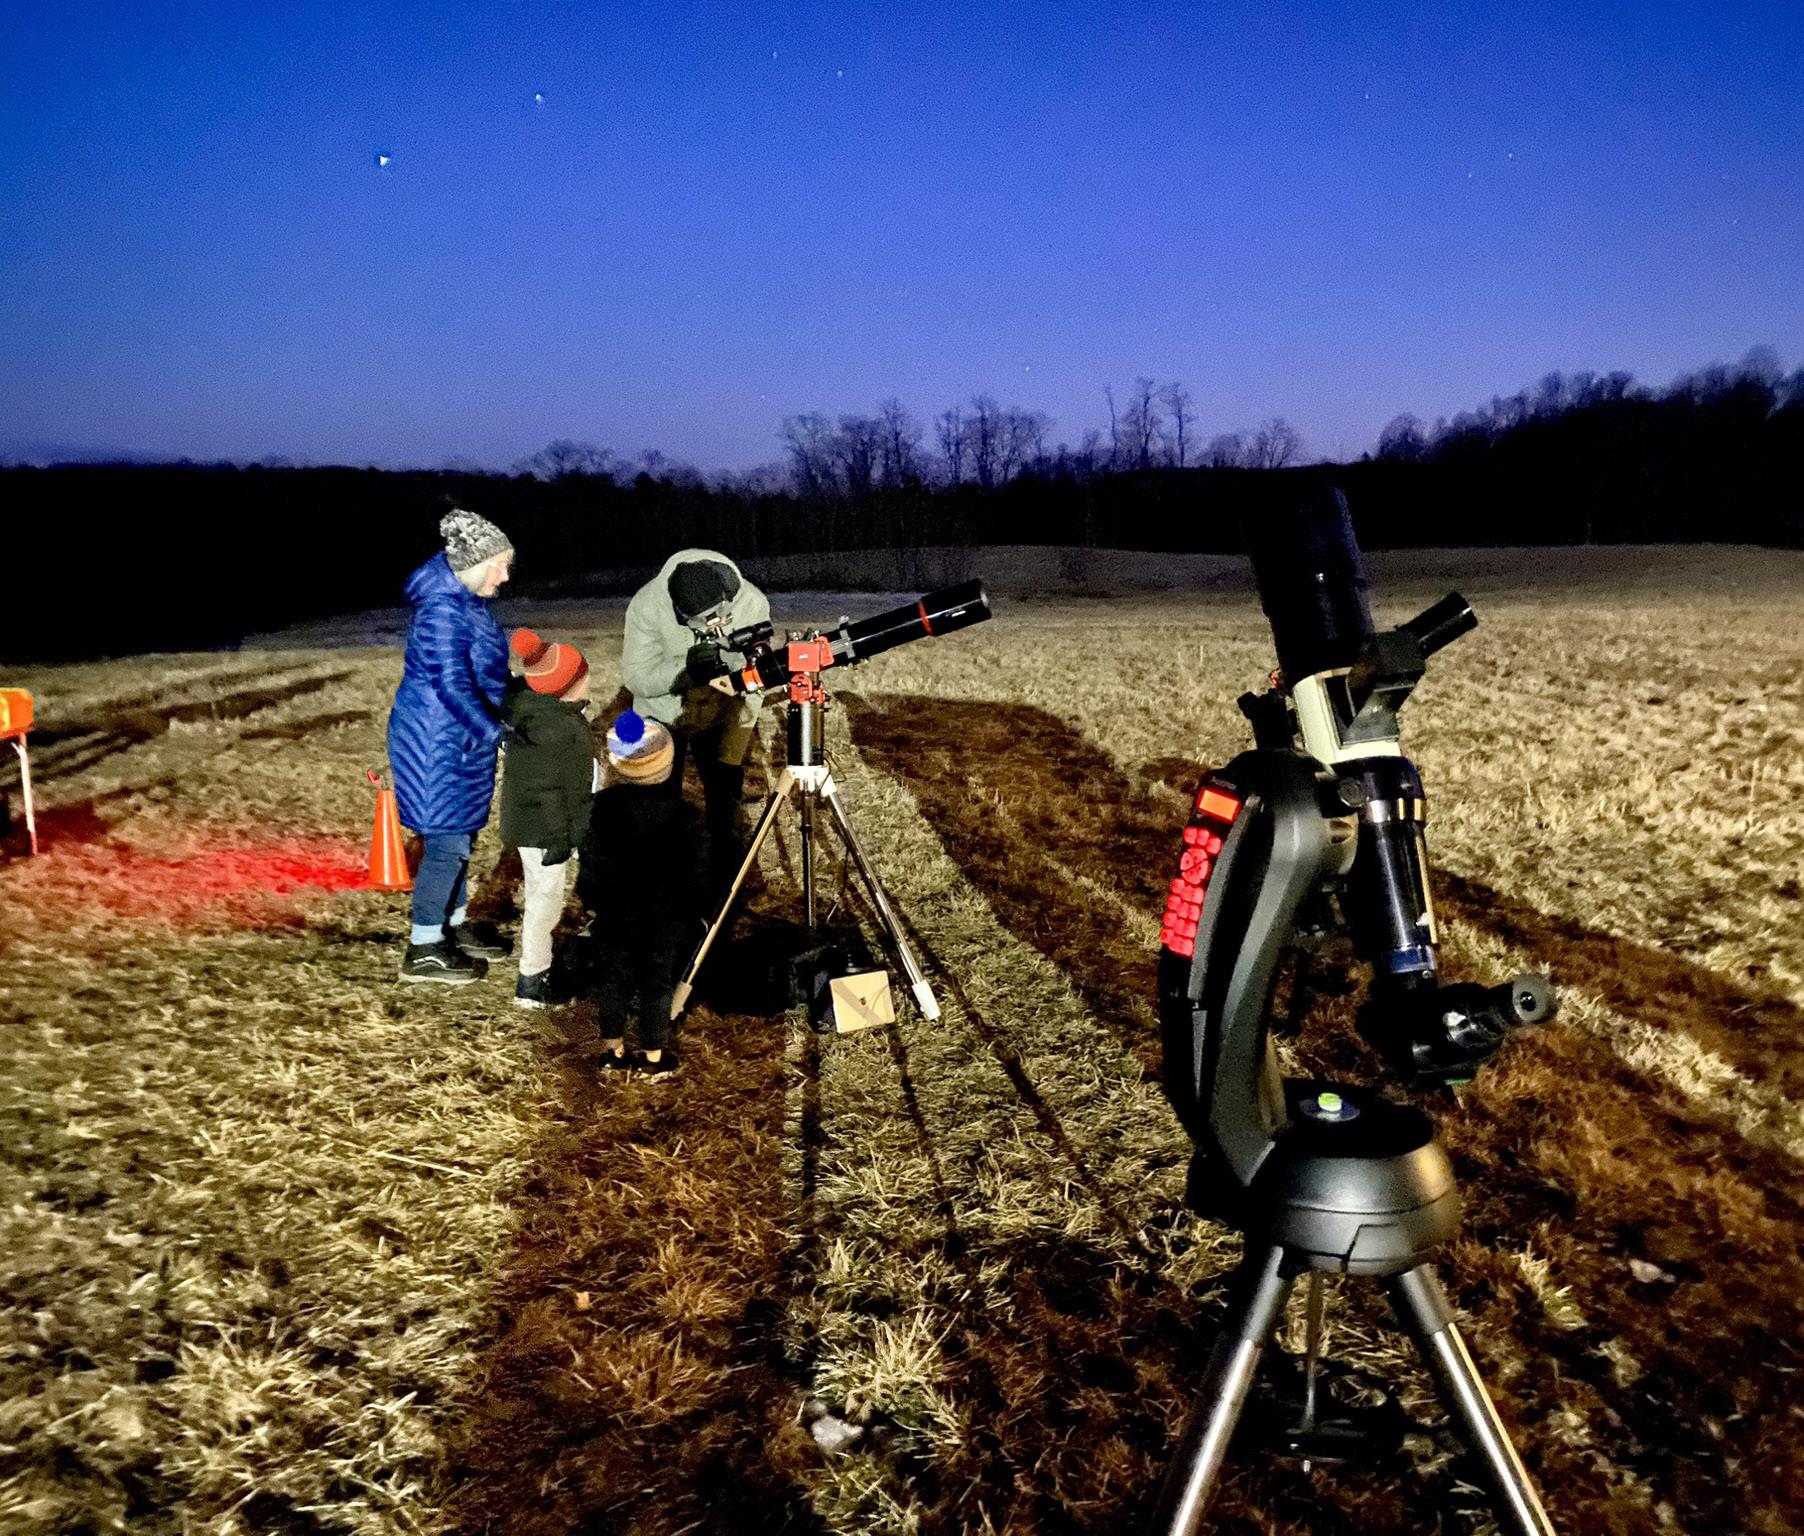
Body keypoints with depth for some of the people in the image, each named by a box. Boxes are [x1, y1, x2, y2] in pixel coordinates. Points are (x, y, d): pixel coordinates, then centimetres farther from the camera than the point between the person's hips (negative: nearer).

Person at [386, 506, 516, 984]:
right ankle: (423, 950, 8)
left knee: (459, 835, 19)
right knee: (446, 841, -4)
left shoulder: (467, 600, 8)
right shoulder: (443, 610, -23)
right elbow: (453, 686, -30)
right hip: (436, 744, -10)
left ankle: (454, 922, 34)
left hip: (460, 739, 10)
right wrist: (495, 733, -33)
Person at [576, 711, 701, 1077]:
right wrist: (690, 914, 5)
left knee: (613, 978, 15)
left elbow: (591, 859, -6)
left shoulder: (602, 805, -13)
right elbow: (689, 865, -8)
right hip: (663, 915, -1)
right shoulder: (678, 810, -15)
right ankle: (654, 1057, 20)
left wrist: (591, 901, 8)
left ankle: (613, 1052, 25)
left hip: (613, 913, 2)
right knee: (657, 982, 10)